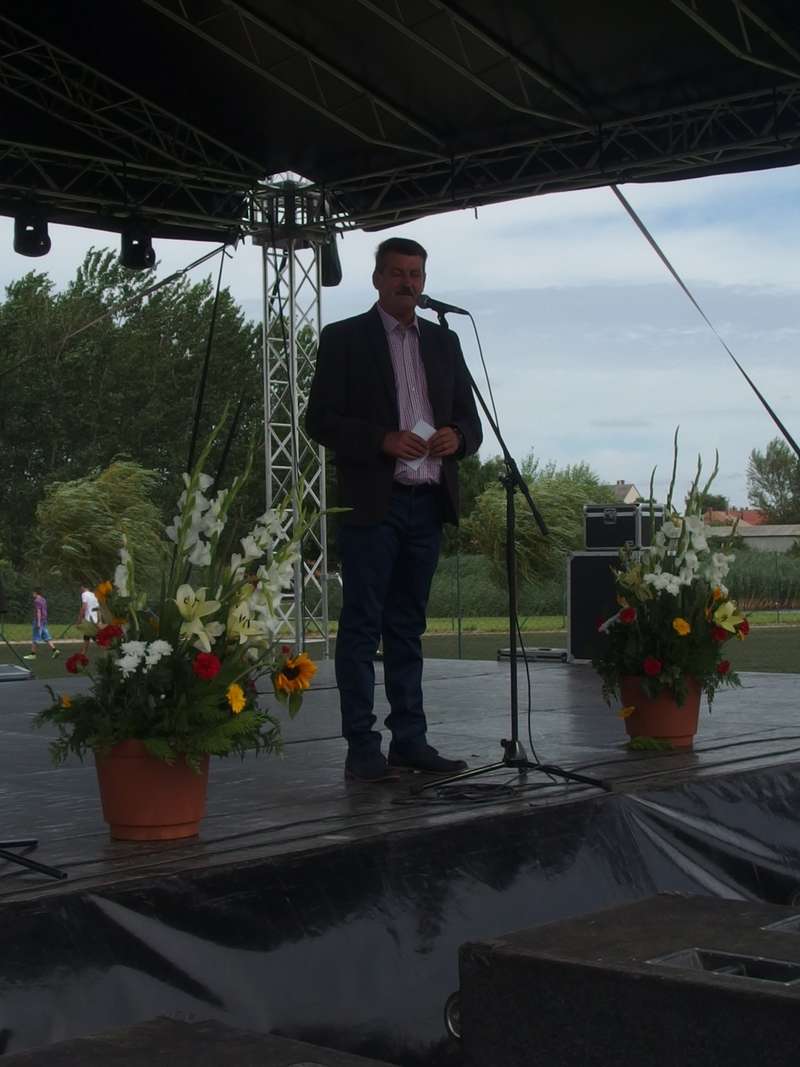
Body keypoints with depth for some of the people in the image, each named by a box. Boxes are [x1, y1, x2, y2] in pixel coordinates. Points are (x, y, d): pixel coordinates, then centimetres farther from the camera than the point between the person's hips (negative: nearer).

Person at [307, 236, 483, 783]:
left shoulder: (443, 341, 16)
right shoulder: (344, 339, 2)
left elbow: (470, 419, 17)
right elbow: (321, 420, -4)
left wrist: (457, 436, -6)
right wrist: (382, 440, -18)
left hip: (428, 502, 5)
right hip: (371, 502, -5)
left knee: (408, 627, 10)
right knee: (362, 626, -4)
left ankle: (410, 740, 14)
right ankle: (362, 749, -2)